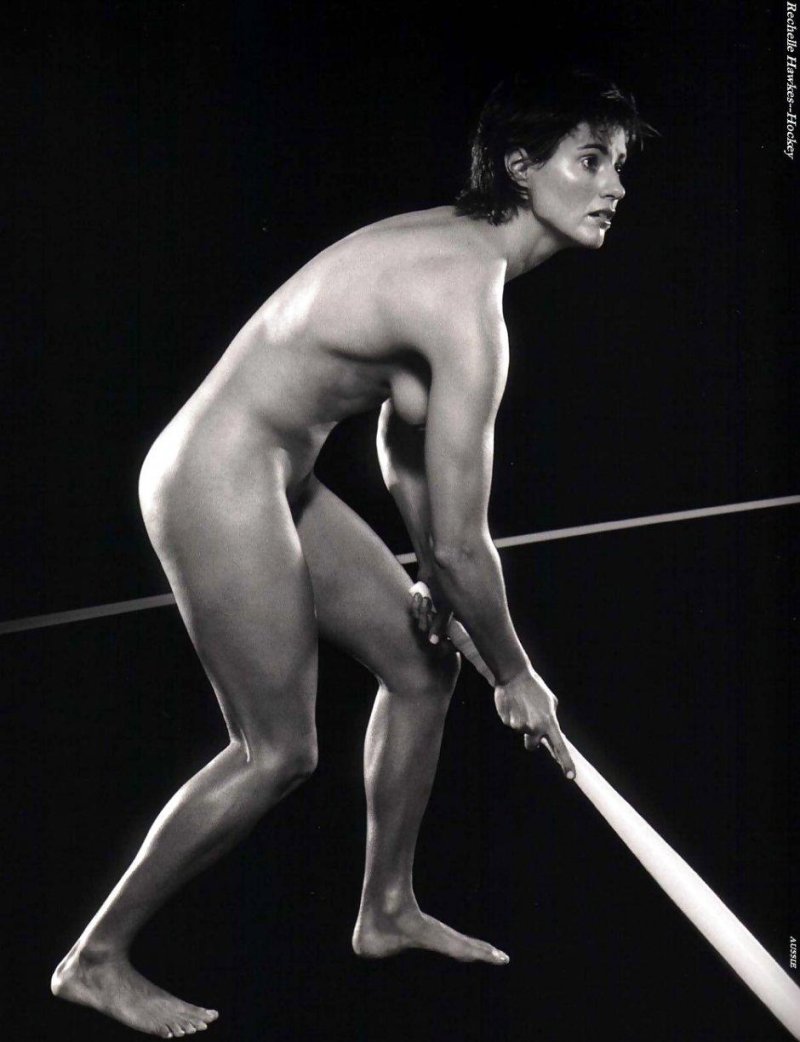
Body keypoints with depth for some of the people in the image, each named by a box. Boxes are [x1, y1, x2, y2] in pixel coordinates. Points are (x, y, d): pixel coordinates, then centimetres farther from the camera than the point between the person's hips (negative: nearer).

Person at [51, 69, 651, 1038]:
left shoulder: (448, 241, 6)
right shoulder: (467, 304, -25)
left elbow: (404, 438, 18)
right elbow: (462, 544, -22)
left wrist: (435, 583, 16)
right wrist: (518, 679, -6)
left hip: (270, 480, 10)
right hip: (220, 486, -10)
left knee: (422, 662, 15)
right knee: (279, 754, -1)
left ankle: (386, 911, 32)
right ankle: (95, 962, 14)